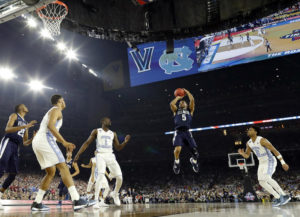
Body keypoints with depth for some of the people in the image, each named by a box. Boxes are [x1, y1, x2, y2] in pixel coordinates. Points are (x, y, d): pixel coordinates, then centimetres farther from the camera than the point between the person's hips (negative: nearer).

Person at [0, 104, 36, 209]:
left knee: (13, 174, 2)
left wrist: (33, 138, 5)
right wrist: (25, 126, -20)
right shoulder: (14, 115, 7)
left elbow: (25, 143, 25)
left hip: (16, 148, 8)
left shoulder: (25, 123, 26)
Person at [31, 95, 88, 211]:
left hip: (36, 142, 10)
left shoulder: (51, 112, 30)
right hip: (45, 140, -10)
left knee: (51, 172, 14)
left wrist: (65, 143, 29)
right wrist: (64, 142, -21)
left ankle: (37, 203, 14)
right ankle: (76, 200, -23)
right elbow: (50, 125, -19)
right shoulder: (56, 110, 0)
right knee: (63, 167, -15)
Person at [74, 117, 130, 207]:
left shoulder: (113, 134, 16)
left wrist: (125, 142, -1)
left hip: (110, 156, 4)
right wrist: (78, 154, -4)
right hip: (100, 155, -4)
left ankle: (115, 194, 25)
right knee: (101, 175, -26)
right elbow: (87, 143, 4)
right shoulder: (96, 131, 6)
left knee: (119, 177, -3)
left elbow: (118, 148, 17)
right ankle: (96, 200, -21)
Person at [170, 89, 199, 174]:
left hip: (187, 132, 1)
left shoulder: (190, 110, 25)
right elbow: (171, 104, 7)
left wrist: (187, 92, 27)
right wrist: (178, 97, 24)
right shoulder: (176, 111, 24)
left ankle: (194, 161, 29)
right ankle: (176, 162, 6)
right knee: (177, 149, -26)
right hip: (178, 132, -1)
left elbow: (192, 100, 13)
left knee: (194, 151, -7)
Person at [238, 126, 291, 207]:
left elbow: (274, 150, -23)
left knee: (266, 178, -28)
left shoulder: (262, 140, -23)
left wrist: (283, 163, -26)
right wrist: (242, 153, -16)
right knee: (261, 182, -3)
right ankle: (278, 198, 8)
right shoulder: (248, 143, 0)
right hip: (262, 163, 8)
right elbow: (247, 155, 9)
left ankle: (284, 195, -15)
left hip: (270, 161, -7)